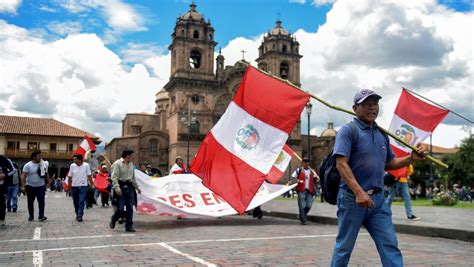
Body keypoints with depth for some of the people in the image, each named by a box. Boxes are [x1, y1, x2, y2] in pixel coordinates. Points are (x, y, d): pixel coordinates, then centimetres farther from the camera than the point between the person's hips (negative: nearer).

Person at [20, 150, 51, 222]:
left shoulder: (43, 164, -1)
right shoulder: (28, 165, -9)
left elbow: (46, 174, 10)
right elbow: (23, 176, -12)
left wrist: (49, 182, 10)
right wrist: (23, 186, -19)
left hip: (41, 186, 1)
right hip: (30, 186, -1)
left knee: (41, 201, -8)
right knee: (30, 202, 10)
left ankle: (41, 216, -6)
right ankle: (31, 216, 23)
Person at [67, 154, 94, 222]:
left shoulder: (86, 165, -8)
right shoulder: (72, 166, -3)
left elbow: (89, 176, -3)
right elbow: (70, 177, 3)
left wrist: (91, 185, -2)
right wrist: (69, 186, 4)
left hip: (83, 186, -3)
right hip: (74, 186, 3)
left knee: (81, 201, -12)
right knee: (75, 202, 10)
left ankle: (80, 216, -11)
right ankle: (77, 215, 26)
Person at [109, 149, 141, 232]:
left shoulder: (131, 165, 16)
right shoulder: (117, 164, -7)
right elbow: (114, 177, -13)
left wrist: (137, 187, 24)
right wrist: (117, 188, -23)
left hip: (129, 187, 7)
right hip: (121, 187, -6)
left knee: (130, 208, 3)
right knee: (120, 208, -5)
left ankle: (129, 226, 10)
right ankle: (113, 221, 23)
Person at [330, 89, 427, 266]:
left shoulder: (381, 134, 14)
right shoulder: (348, 130, -8)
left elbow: (388, 164, 23)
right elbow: (341, 164, -19)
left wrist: (411, 158, 6)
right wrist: (359, 192, -27)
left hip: (377, 199, 7)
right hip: (352, 198, -6)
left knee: (390, 245, 5)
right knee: (344, 247, 5)